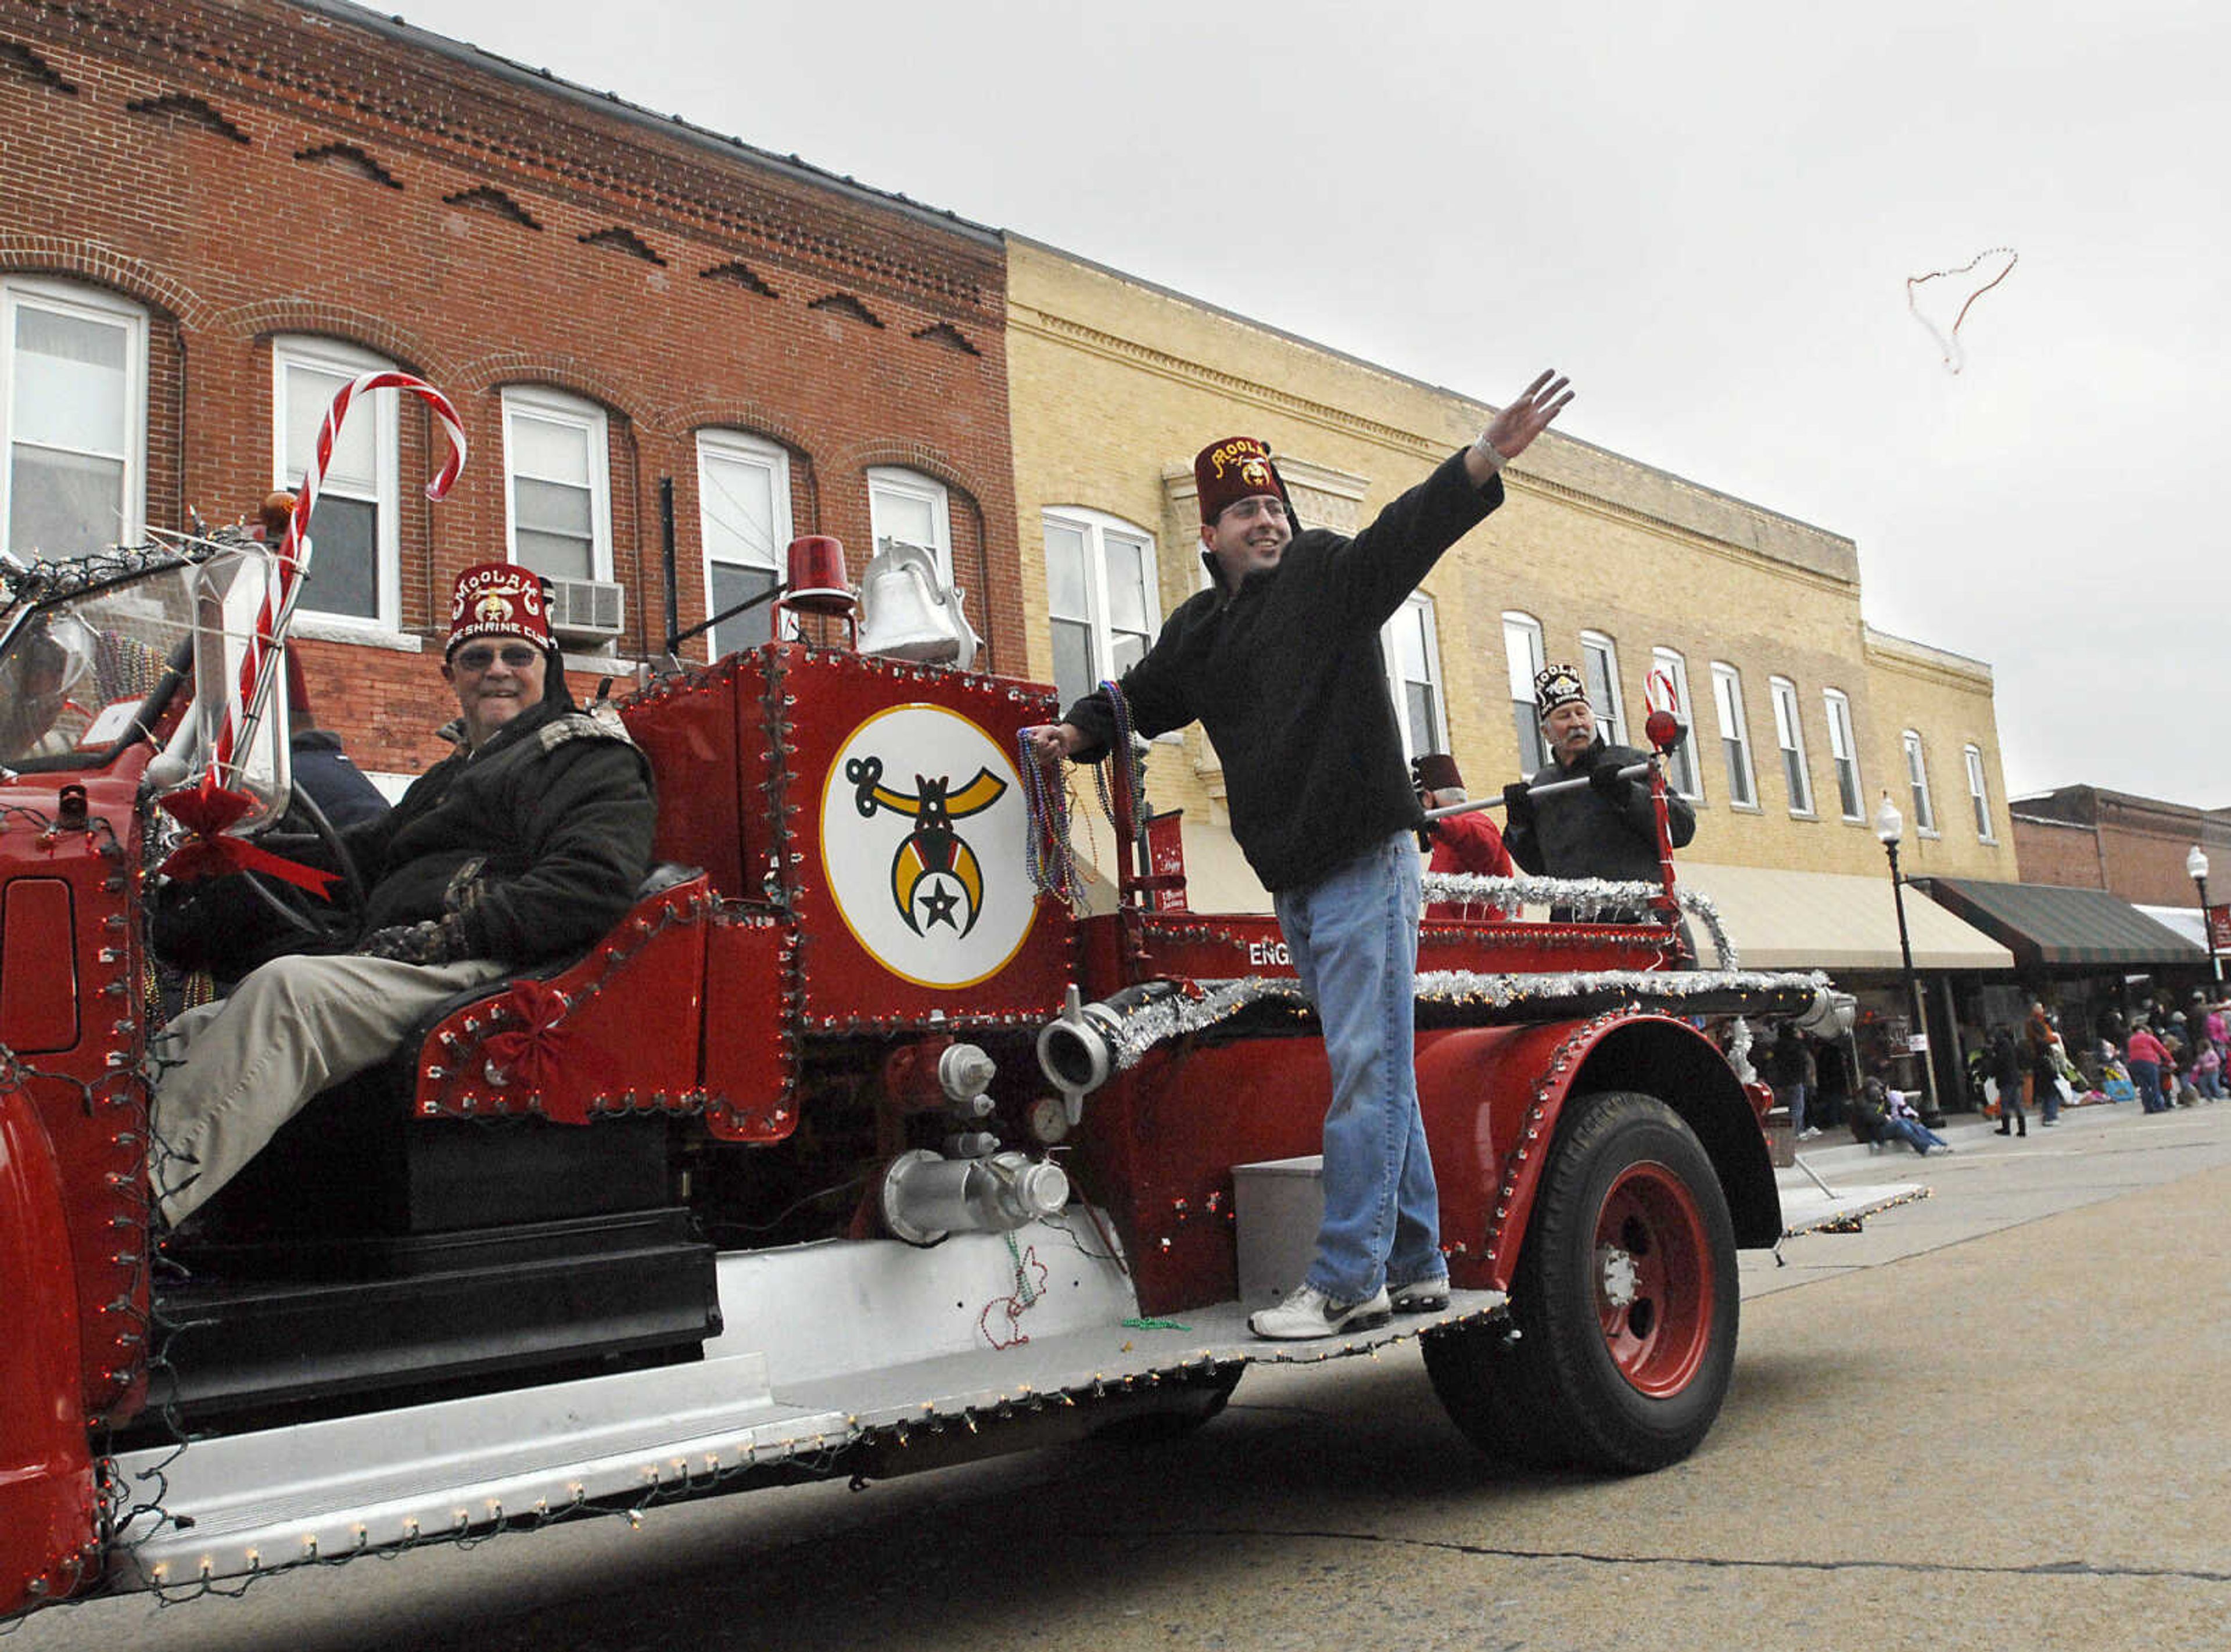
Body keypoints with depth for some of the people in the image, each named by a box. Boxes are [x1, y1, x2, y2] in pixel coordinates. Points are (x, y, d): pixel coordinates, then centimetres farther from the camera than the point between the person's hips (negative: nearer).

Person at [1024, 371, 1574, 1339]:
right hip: (1293, 883, 7)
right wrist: (1078, 733, 9)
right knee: (1375, 1070, 11)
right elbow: (1141, 700, 27)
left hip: (1364, 865, -7)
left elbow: (1414, 529, -15)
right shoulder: (1196, 632, 17)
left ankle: (1346, 1279, -5)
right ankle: (1415, 1267, 19)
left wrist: (1484, 460, -31)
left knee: (1366, 1068, -7)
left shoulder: (1331, 574, 0)